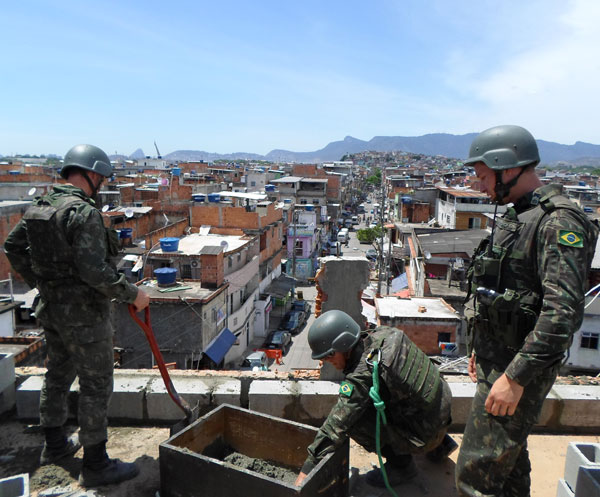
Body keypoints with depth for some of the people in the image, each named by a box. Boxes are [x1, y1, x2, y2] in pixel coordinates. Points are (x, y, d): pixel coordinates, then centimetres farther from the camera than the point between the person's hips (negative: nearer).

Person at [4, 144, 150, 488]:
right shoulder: (85, 213, -22)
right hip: (83, 314, -9)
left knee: (59, 374, 24)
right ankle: (96, 466, 17)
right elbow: (95, 271, -27)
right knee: (96, 385, 3)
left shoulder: (40, 206, 6)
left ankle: (55, 445, 43)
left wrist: (39, 281, 19)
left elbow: (13, 247, 14)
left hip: (51, 308, 9)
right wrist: (133, 294, -17)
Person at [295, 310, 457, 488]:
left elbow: (337, 424, -27)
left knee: (354, 419, -17)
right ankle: (439, 445, 29)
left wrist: (308, 468, -18)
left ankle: (401, 464, 5)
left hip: (426, 434, -8)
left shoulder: (363, 377, -28)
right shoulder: (383, 333, -6)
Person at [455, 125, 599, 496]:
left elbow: (563, 311, -26)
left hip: (519, 367, -9)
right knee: (510, 459, 23)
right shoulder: (517, 216, 13)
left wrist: (515, 376, -25)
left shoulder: (560, 222, -18)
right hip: (498, 358, 10)